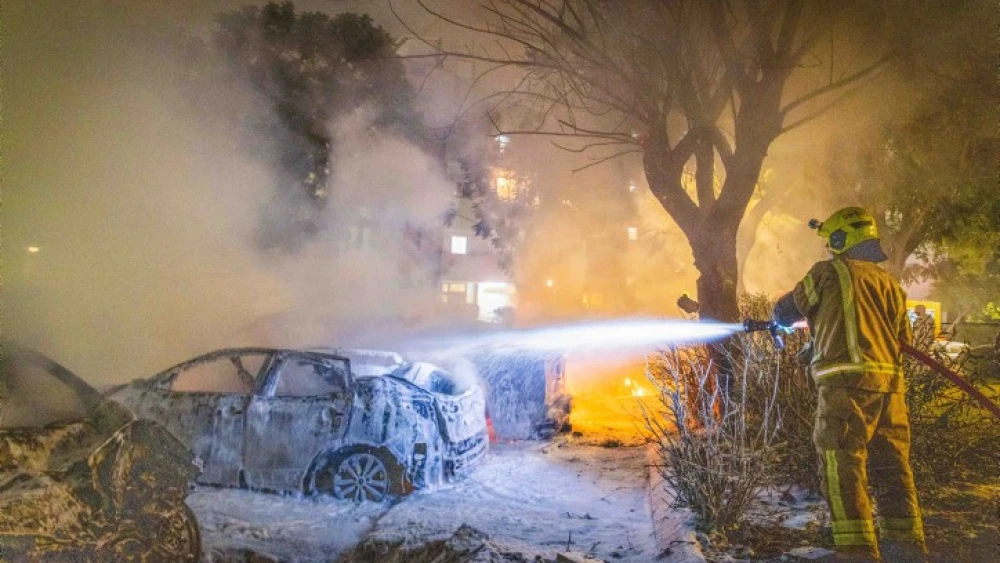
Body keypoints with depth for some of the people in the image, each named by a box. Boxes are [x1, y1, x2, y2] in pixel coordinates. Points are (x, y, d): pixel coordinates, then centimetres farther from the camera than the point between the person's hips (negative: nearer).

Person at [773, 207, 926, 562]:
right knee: (893, 468, 12)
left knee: (844, 470, -6)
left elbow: (786, 311, 13)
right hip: (889, 382, 7)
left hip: (848, 381, -6)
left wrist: (778, 319, 36)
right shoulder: (889, 282, 18)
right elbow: (903, 337, 21)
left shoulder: (829, 272, 2)